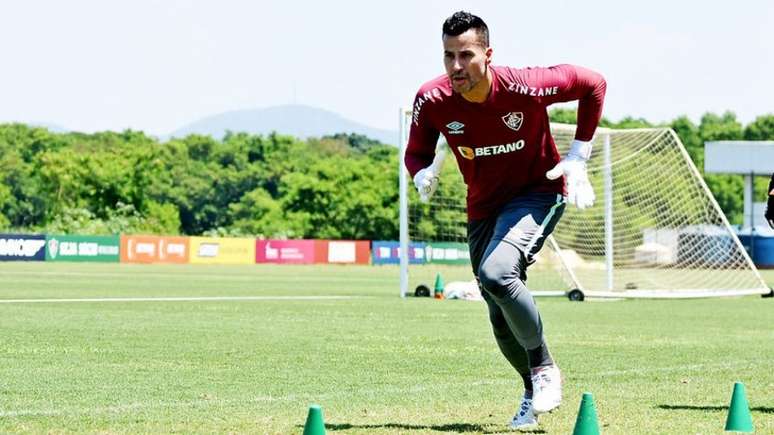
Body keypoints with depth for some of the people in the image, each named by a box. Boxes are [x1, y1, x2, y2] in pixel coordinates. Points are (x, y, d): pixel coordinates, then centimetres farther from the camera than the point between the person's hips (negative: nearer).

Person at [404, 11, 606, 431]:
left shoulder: (524, 87, -26)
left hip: (538, 193, -5)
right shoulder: (432, 100, -16)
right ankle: (534, 393, 36)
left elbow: (593, 83, -11)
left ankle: (544, 368, -12)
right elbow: (416, 153, 2)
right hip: (484, 206, 5)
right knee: (503, 324, 10)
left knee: (496, 274, -32)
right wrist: (422, 174, -23)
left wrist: (578, 156, -12)